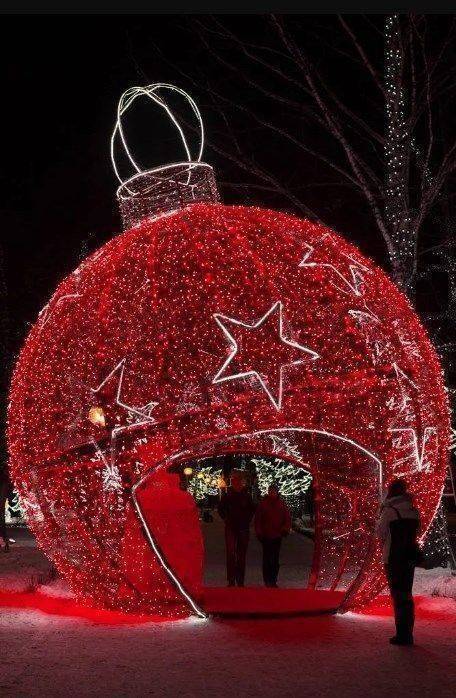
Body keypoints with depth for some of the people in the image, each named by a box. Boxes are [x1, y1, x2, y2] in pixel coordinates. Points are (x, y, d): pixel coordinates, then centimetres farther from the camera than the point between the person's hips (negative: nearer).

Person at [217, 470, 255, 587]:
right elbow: (220, 508, 15)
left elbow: (252, 509, 18)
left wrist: (248, 519, 8)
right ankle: (231, 581, -8)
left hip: (243, 528, 2)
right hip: (231, 528, -2)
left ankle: (240, 581, 13)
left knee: (241, 555, 6)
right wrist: (226, 519, 7)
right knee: (231, 553, -10)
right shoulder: (227, 495, 0)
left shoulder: (247, 495, 3)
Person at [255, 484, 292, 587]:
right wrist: (258, 532, -6)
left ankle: (273, 580, 12)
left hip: (277, 535, 2)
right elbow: (257, 518, 1)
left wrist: (286, 528, -6)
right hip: (266, 536, -2)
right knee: (267, 559, 1)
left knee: (275, 559, 7)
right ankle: (267, 580, 5)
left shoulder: (281, 503, 5)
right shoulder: (263, 503, 0)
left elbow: (287, 517, 9)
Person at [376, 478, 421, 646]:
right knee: (407, 594, 15)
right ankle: (408, 634, 19)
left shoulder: (389, 511, -14)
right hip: (410, 556, 6)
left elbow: (381, 534, -5)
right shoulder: (413, 511, 5)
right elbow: (415, 532, 13)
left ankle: (402, 634, -1)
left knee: (398, 595, -1)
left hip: (393, 557, -6)